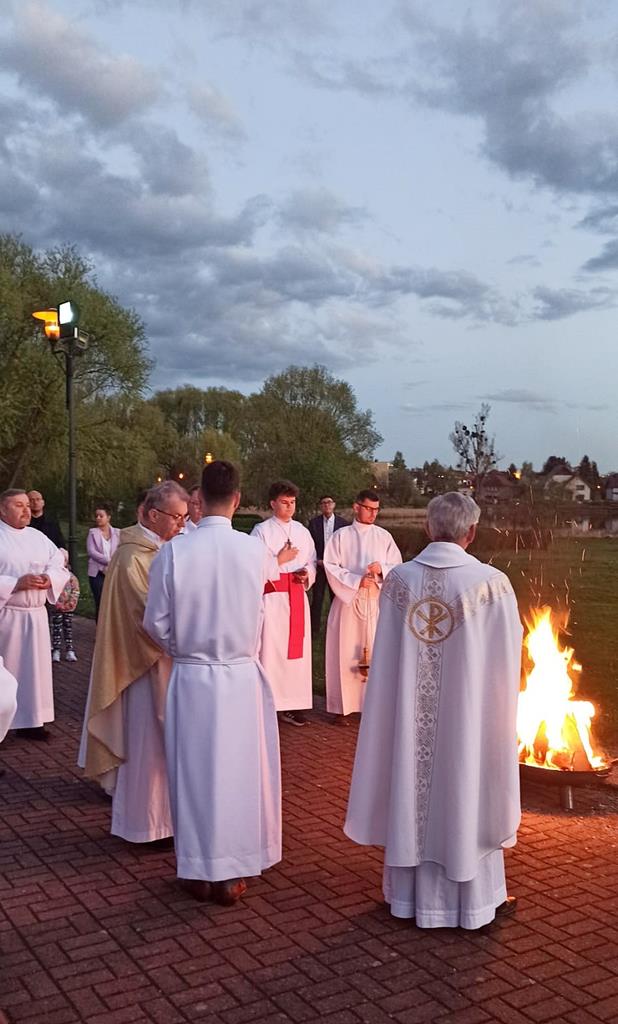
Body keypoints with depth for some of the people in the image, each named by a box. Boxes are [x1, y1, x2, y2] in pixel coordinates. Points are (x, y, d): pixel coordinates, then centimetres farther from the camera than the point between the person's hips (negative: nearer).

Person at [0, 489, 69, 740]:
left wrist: (50, 579, -9)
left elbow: (61, 567, 11)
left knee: (34, 666, 9)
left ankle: (30, 720, 19)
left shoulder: (38, 537, 11)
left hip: (36, 614, 5)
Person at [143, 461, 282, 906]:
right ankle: (232, 873, 21)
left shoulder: (173, 552, -13)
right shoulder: (256, 550, -9)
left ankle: (199, 871, 23)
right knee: (240, 771, 12)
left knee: (195, 771, 12)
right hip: (242, 677, 0)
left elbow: (156, 623, -5)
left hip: (191, 678, 0)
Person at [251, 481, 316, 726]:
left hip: (298, 596, 5)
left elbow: (311, 562, 17)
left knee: (297, 648, 6)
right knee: (270, 649, -7)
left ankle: (293, 703, 14)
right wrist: (280, 559, -13)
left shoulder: (302, 531, 12)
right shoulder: (262, 531, -2)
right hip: (272, 597, -5)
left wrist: (306, 574, -4)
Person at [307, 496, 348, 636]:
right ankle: (314, 628, 11)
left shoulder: (343, 522, -1)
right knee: (317, 598, 3)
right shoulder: (314, 522, 1)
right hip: (318, 565, 0)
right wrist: (316, 560, -7)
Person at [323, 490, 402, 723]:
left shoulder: (384, 536, 8)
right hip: (348, 601, -1)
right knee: (346, 653, 0)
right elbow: (331, 567, -3)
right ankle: (342, 707, 7)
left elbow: (397, 567, 6)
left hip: (377, 602, 1)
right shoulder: (341, 536, 3)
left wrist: (381, 569, -15)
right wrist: (356, 581, -15)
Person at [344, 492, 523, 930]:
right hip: (468, 710, -3)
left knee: (412, 790, 15)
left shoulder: (399, 579, -6)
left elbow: (386, 657, 3)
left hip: (409, 711, 3)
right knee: (466, 793, 12)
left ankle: (410, 890, 30)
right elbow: (507, 658, -5)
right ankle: (475, 895, 27)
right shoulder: (492, 583, -15)